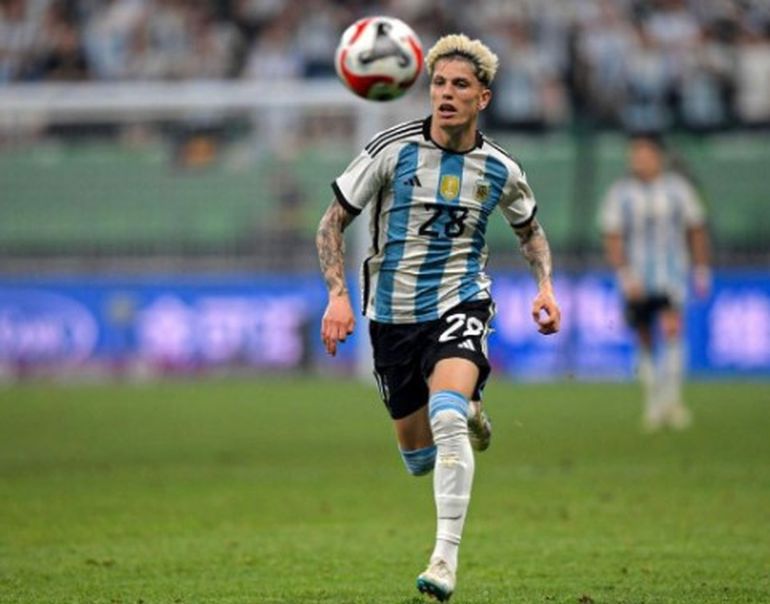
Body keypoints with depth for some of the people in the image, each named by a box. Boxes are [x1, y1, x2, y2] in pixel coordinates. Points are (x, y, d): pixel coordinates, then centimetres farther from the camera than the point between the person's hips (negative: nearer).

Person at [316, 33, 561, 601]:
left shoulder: (500, 170, -3)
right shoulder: (393, 148, -10)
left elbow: (531, 228, 19)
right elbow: (333, 221, -3)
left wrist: (546, 286, 1)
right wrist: (339, 294, -16)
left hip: (459, 305, -1)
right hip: (394, 314, 2)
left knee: (446, 416, -30)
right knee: (417, 456, 11)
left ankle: (446, 559, -27)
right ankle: (469, 416, 49)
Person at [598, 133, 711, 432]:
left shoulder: (678, 188, 3)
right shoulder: (619, 194, 2)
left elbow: (696, 231, 12)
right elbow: (612, 239, -2)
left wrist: (701, 271, 11)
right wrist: (625, 274, -14)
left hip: (671, 273, -1)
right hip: (636, 279, 1)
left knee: (671, 328, -21)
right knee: (646, 341, 5)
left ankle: (671, 397, -22)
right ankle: (652, 402, 16)